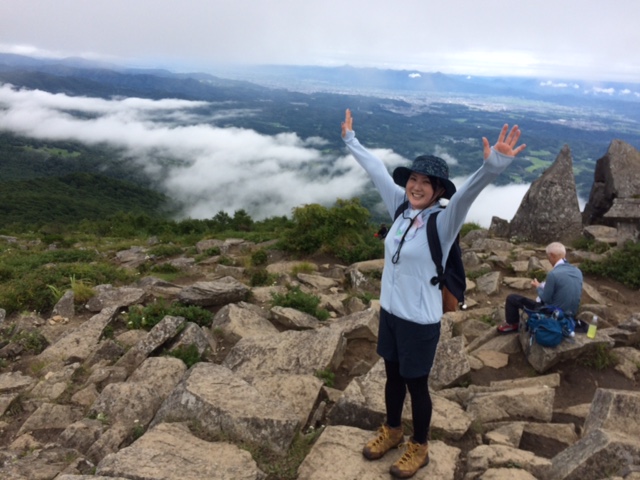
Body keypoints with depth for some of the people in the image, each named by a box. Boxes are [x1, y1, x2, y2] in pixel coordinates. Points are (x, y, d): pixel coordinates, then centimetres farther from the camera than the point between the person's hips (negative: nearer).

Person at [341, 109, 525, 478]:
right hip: (389, 310, 6)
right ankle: (392, 430, 48)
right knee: (393, 376, 23)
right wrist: (351, 140, 18)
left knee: (416, 384, 13)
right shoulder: (401, 207, -3)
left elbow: (468, 193, -39)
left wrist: (494, 166, -58)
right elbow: (378, 170, 7)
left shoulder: (444, 221, -19)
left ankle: (419, 448, 38)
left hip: (420, 320, -5)